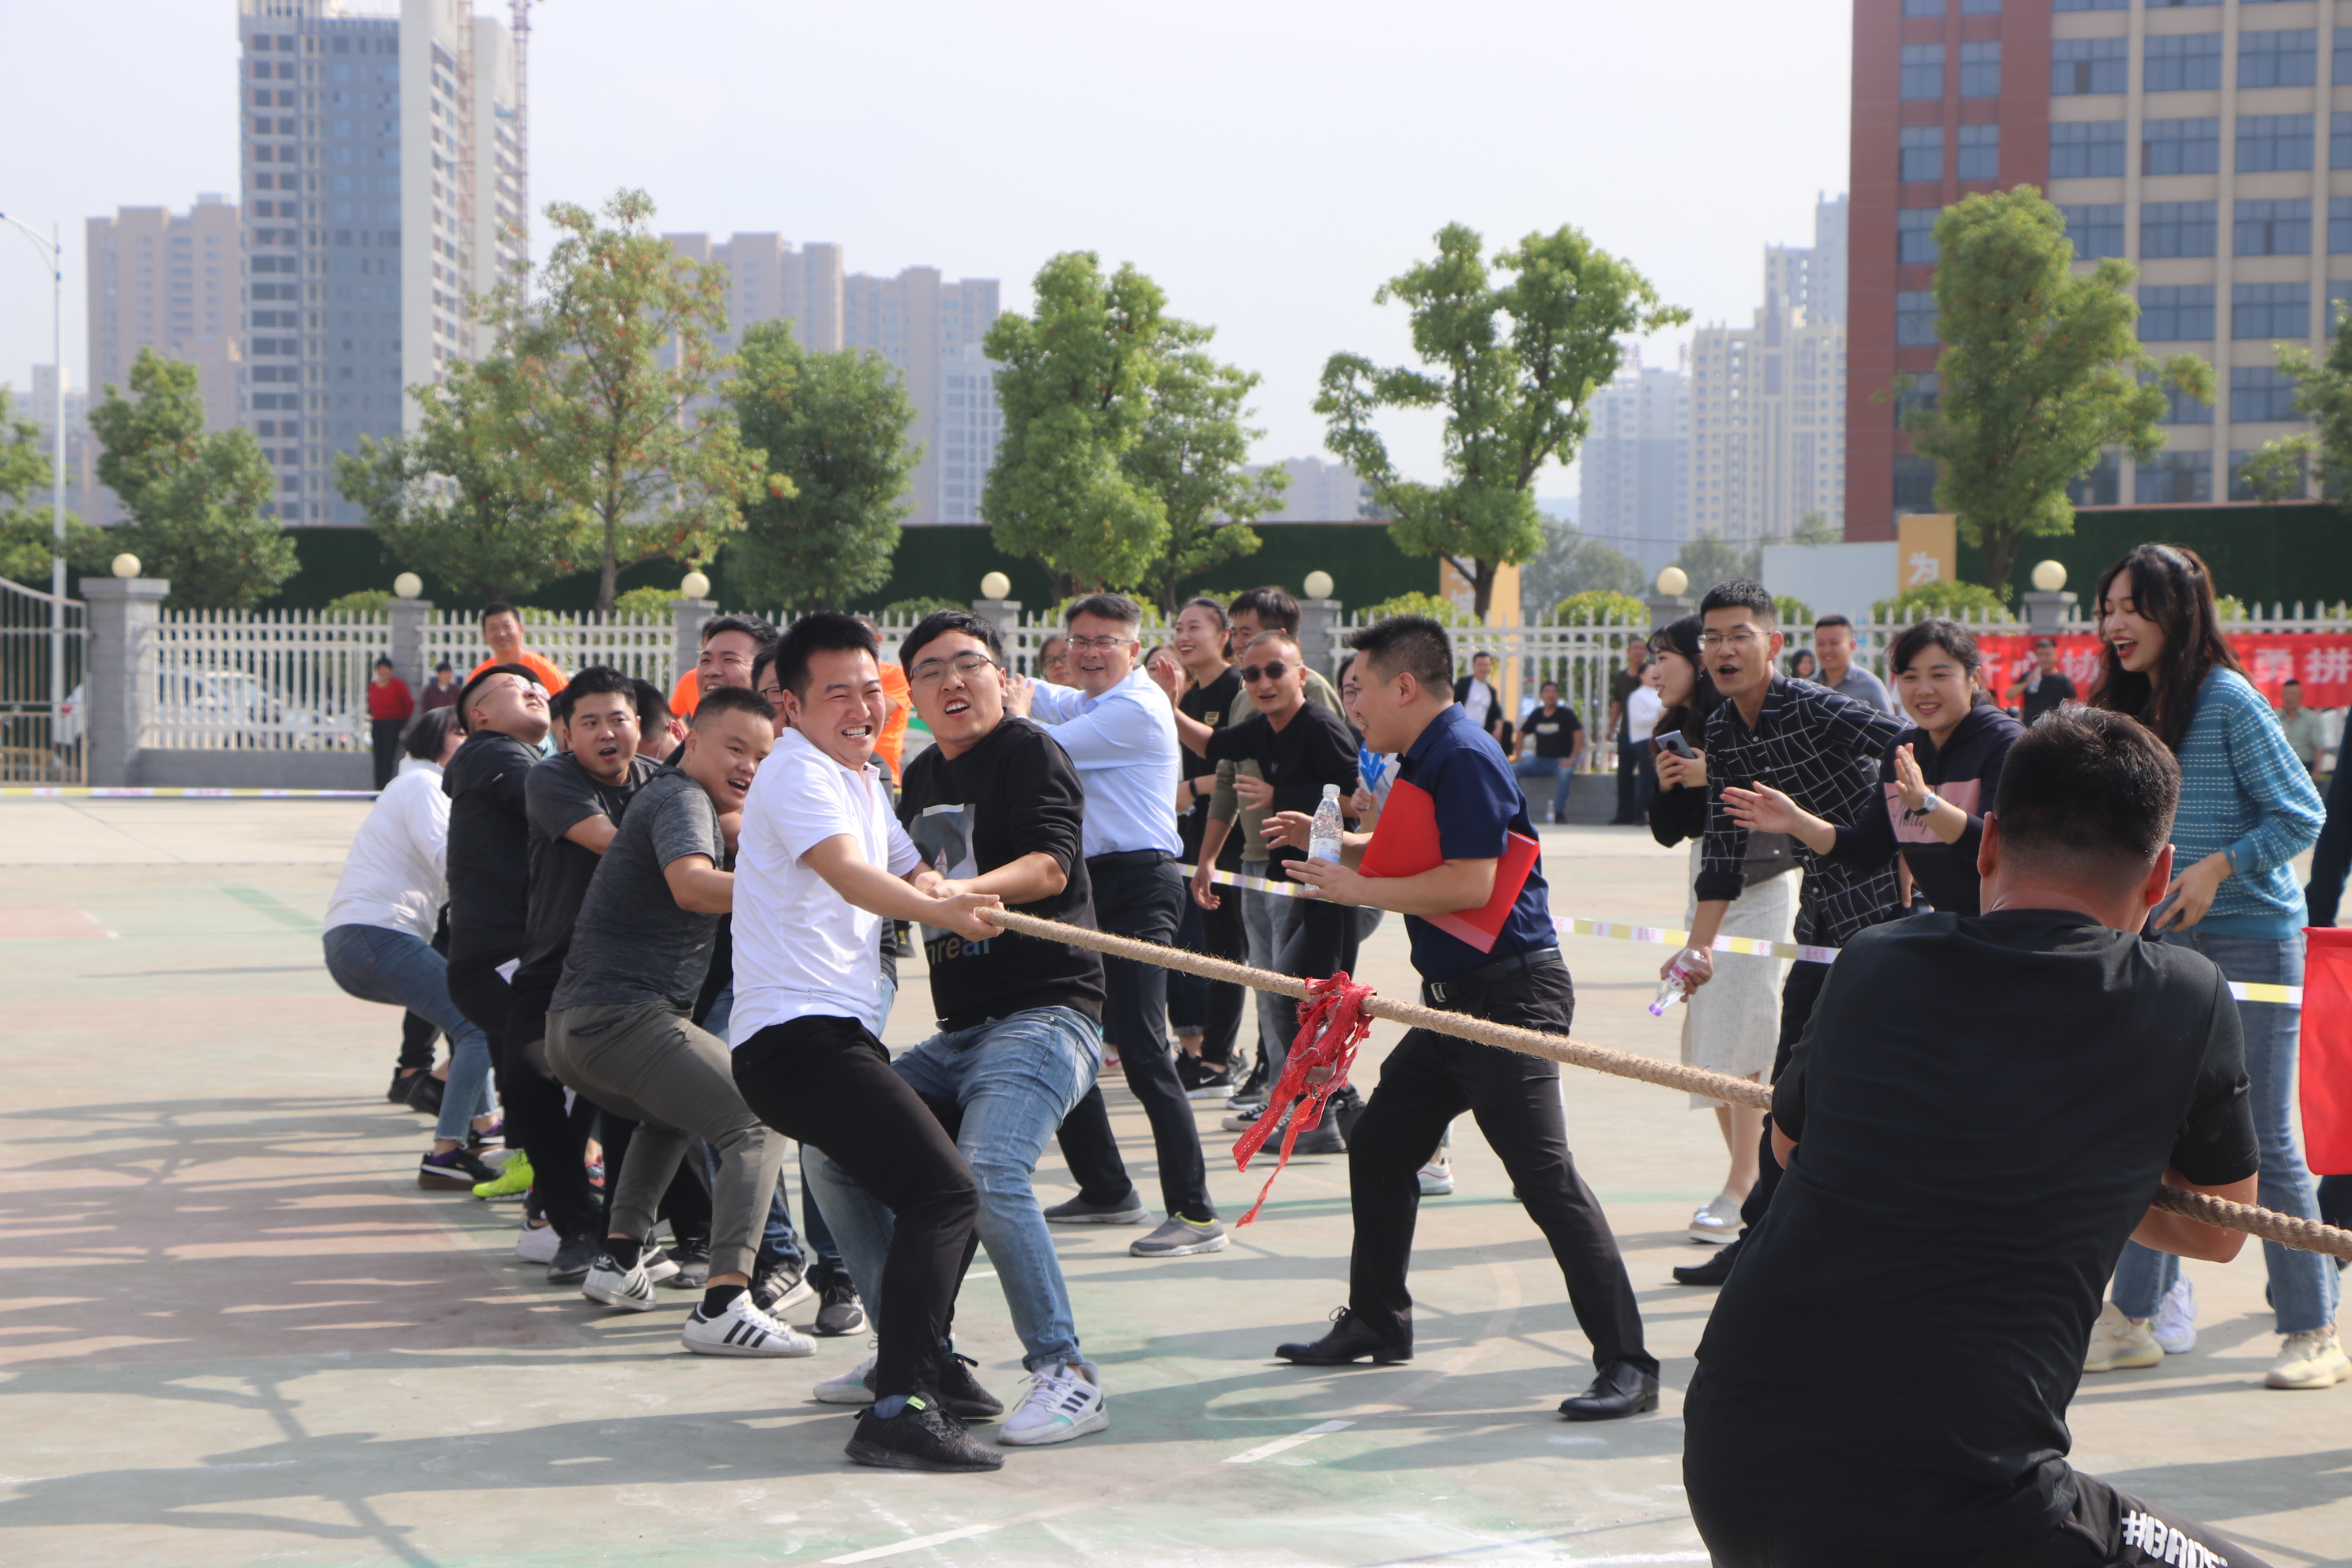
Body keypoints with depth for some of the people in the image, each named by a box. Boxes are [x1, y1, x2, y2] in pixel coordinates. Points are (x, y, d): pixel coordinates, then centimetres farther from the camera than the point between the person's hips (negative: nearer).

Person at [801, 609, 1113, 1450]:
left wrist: (959, 890, -33)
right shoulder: (921, 779, 18)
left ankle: (1066, 1374, -19)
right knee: (833, 1153, 5)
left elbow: (1050, 866, -20)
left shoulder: (1029, 751, -5)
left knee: (986, 1170, -30)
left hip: (1044, 1013, -9)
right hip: (958, 1031, 9)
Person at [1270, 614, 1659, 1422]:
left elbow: (1470, 882, -25)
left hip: (1509, 994, -11)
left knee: (1545, 1174, -14)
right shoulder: (1430, 756, 14)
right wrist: (1337, 844, 17)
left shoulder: (1463, 756, -17)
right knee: (1378, 1146, 17)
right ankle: (1377, 1322, 32)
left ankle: (1626, 1362, -13)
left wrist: (1360, 889, -15)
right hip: (1457, 996, 11)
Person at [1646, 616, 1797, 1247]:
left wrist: (1716, 778, -25)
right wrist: (1666, 787, -7)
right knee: (1706, 1038, 8)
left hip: (1759, 888, -8)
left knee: (1743, 1041, -9)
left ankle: (1742, 1189, -5)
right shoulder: (1677, 730, 9)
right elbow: (1669, 832, 11)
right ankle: (1747, 1179, 19)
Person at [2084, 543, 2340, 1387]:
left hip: (2249, 941, -7)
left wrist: (2217, 869, -19)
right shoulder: (2131, 708, 11)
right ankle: (2135, 1318, 13)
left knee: (2264, 1138, -2)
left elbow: (2302, 814, -11)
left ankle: (2313, 1332, 8)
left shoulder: (2229, 701, -11)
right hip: (2164, 943, 7)